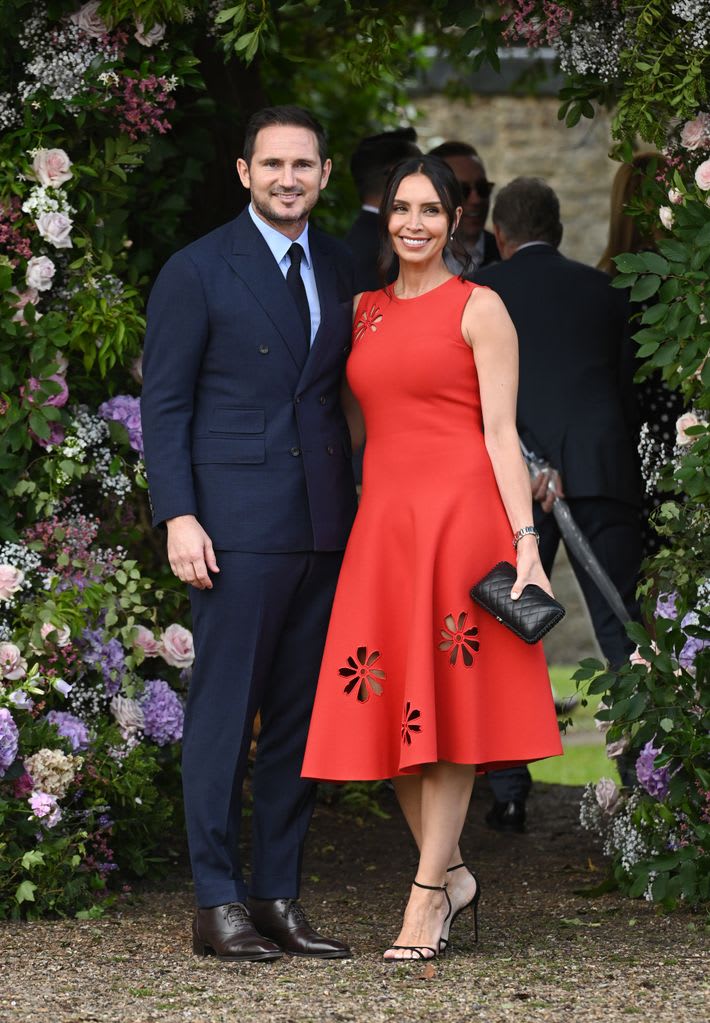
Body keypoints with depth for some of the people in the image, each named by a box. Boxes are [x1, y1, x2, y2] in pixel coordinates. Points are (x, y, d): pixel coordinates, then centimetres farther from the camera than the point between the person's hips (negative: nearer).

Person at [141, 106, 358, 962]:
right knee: (224, 712, -4)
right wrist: (178, 517, -13)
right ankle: (217, 903, 1)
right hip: (237, 527, -5)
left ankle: (278, 897, 13)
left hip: (324, 527, 5)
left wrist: (362, 505, 8)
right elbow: (164, 403, -3)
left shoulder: (339, 270, 14)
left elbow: (346, 392, 16)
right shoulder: (197, 272, -2)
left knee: (301, 716, 7)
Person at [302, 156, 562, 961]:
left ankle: (427, 894, 0)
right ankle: (451, 873, 19)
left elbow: (501, 433, -6)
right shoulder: (365, 311, 15)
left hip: (460, 515, -6)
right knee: (384, 707, 4)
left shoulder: (479, 308, -1)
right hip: (382, 519, 6)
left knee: (448, 703, -4)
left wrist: (526, 544, -12)